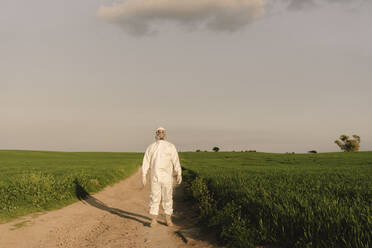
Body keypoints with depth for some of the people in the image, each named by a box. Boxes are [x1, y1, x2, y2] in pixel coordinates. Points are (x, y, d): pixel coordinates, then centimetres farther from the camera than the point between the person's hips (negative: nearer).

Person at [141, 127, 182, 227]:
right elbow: (146, 162, 5)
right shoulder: (151, 147, 8)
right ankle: (154, 220, 8)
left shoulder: (171, 146, 4)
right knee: (154, 198, 2)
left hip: (167, 177, -1)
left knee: (167, 198, 5)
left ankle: (168, 219, 15)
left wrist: (179, 174, -13)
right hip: (154, 177, 1)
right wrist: (143, 176, -2)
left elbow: (176, 161, -3)